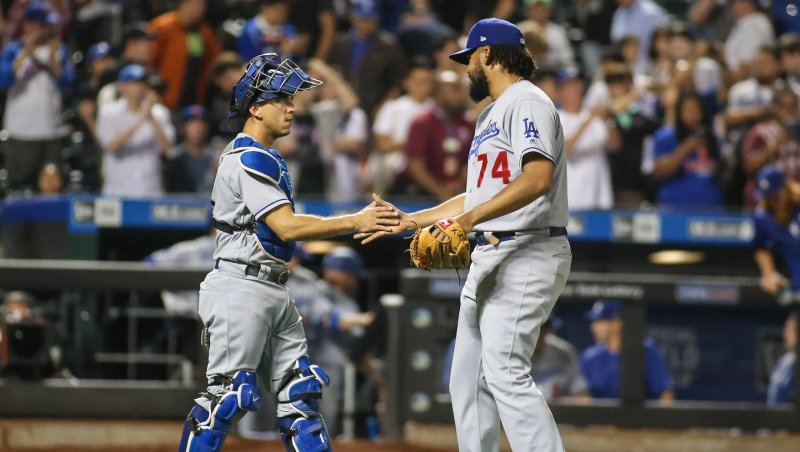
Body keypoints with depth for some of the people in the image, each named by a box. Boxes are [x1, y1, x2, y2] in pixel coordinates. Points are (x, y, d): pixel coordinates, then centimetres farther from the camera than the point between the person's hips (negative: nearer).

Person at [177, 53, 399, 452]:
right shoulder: (249, 159, -13)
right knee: (227, 394, -11)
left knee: (299, 390, 6)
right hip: (241, 288, -11)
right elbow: (287, 226, -22)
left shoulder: (264, 158, 19)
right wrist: (355, 222, -23)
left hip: (274, 293, 11)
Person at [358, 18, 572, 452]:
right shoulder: (490, 115, 24)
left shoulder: (527, 103, -9)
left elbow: (538, 177, -25)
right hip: (489, 257, 11)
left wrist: (471, 217, -33)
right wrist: (407, 220, 27)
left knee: (505, 373, -20)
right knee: (468, 379, 11)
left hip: (527, 252, -11)